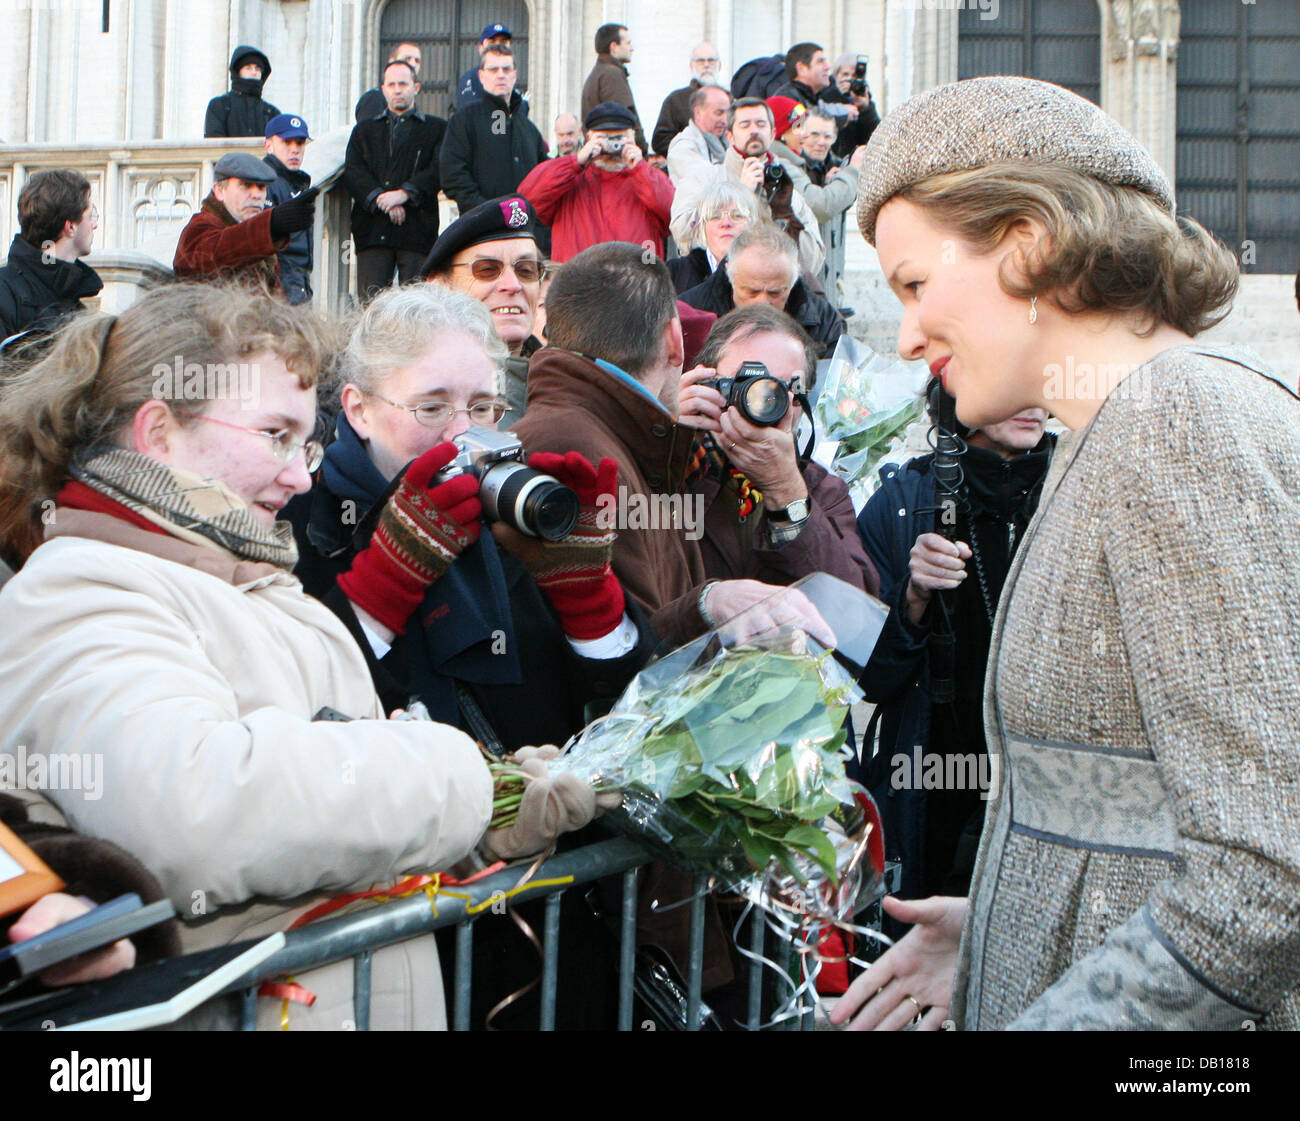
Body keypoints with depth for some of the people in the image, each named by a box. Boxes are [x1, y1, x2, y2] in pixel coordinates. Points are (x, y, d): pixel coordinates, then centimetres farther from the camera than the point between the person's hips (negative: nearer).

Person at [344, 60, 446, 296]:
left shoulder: (436, 128, 15)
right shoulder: (365, 130, 22)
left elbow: (439, 170, 0)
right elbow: (352, 172, 7)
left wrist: (405, 193, -13)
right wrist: (380, 198, -10)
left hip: (417, 230, -2)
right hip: (372, 230, 2)